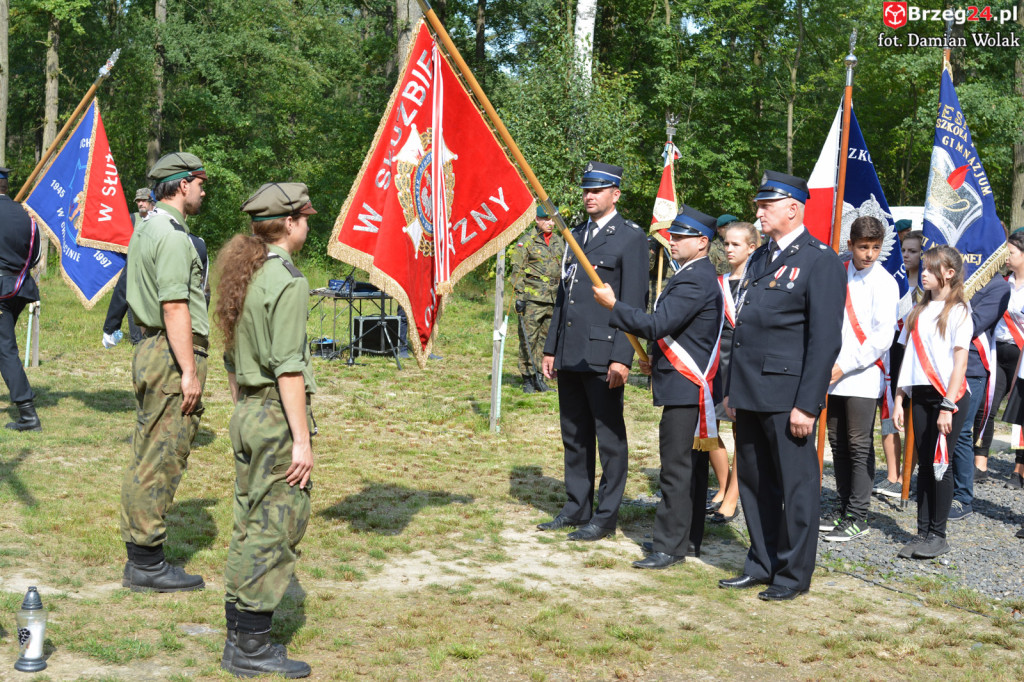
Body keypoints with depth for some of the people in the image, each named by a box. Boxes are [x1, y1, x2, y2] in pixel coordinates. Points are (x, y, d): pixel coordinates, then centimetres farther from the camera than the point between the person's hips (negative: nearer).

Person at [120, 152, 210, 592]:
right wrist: (190, 371, -21)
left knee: (145, 459, 13)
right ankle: (148, 564, -1)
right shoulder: (172, 235, -15)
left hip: (150, 349, 10)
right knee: (162, 461, -6)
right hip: (173, 356, -10)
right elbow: (175, 308, -21)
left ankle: (139, 559, 20)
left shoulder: (145, 230, 17)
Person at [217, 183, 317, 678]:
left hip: (246, 414, 9)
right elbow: (288, 368, -19)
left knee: (248, 527, 14)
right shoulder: (288, 282, -15)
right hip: (278, 416, -9)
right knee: (275, 530, -2)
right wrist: (302, 439, -18)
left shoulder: (242, 274, 11)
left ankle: (238, 638, 22)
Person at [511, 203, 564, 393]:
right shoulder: (526, 241, -2)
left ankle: (539, 377, 14)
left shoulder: (559, 241, 15)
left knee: (546, 339, 6)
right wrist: (519, 296, -12)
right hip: (532, 299, -5)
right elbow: (517, 271, -4)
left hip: (554, 299, 5)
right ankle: (528, 379, 2)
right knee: (528, 339, -4)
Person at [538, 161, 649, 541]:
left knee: (609, 436, 1)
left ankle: (606, 516, 8)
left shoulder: (630, 237, -4)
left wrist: (622, 357, -16)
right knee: (574, 435, 13)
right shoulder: (577, 235, 18)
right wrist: (551, 348, 16)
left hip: (603, 353, -7)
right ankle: (577, 507, 23)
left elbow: (634, 302, -10)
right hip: (570, 353, 7)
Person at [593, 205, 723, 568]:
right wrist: (656, 361, 16)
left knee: (676, 467, -8)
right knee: (690, 465, 16)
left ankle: (670, 546, -5)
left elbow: (657, 325, -24)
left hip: (685, 388, -11)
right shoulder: (699, 275, 16)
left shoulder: (695, 281, -18)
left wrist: (612, 304, -15)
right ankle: (690, 538, 24)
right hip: (691, 386, 11)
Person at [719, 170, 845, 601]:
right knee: (753, 482, 14)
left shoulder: (820, 261, -9)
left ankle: (794, 573, 14)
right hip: (750, 394, 8)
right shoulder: (760, 259, 16)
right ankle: (762, 563, 26)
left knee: (796, 484, 3)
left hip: (787, 396, -8)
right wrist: (732, 390, 16)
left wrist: (807, 404, -18)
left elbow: (826, 340, -14)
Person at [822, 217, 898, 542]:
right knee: (838, 445, 11)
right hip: (834, 376, 5)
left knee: (859, 448, -3)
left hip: (863, 378, -5)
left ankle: (857, 518, 3)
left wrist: (846, 365, -14)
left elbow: (883, 336, -10)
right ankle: (844, 509, 21)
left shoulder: (883, 282, -5)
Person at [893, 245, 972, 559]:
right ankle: (922, 533, 11)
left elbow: (960, 362, -10)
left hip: (950, 396, -6)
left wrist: (948, 406, -16)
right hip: (921, 396, 6)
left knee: (941, 464, -4)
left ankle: (938, 535, 5)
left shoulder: (957, 311, -5)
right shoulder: (918, 311, 14)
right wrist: (899, 399, 8)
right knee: (924, 465, 7)